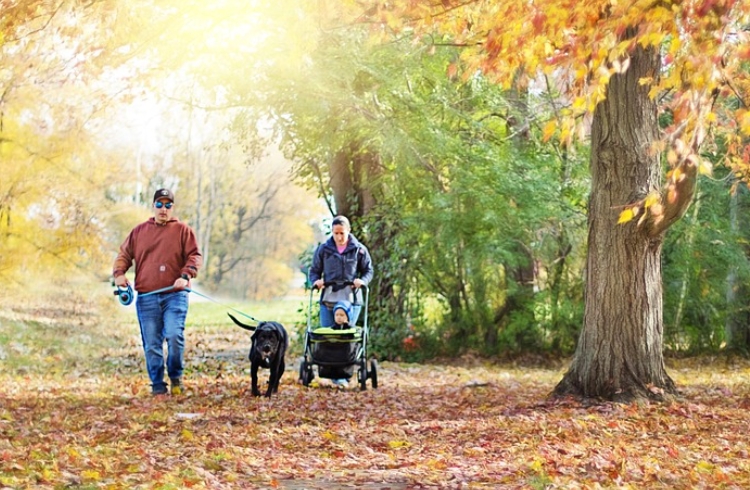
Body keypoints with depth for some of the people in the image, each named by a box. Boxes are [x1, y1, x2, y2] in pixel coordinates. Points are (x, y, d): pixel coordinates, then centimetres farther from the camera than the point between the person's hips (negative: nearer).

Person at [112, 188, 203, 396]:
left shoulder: (183, 230, 7)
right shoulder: (139, 231, 15)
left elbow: (195, 256, 0)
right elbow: (124, 254, 18)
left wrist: (185, 276, -17)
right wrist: (119, 273, -1)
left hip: (175, 295, -2)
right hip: (146, 298, 3)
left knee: (174, 335, -16)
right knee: (151, 344, 2)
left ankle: (176, 377, 5)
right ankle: (157, 385, 10)